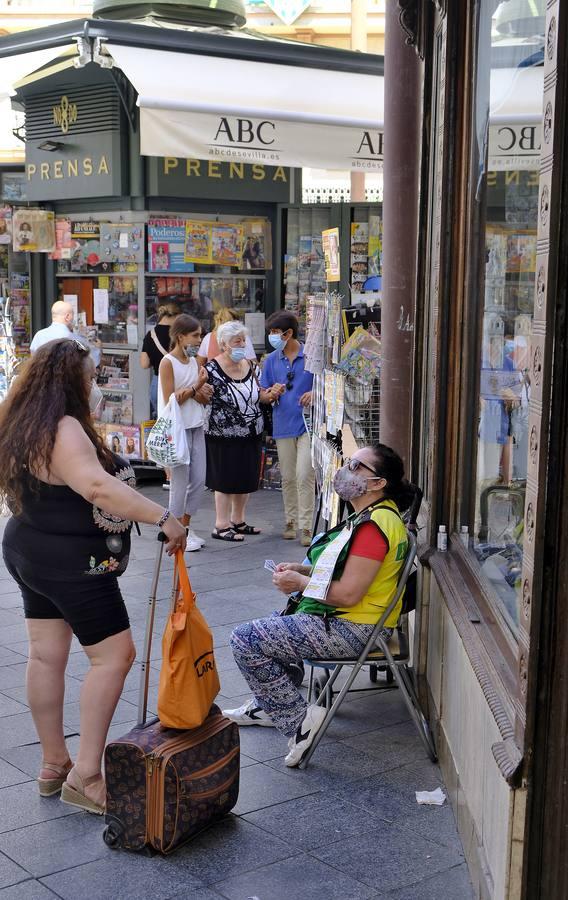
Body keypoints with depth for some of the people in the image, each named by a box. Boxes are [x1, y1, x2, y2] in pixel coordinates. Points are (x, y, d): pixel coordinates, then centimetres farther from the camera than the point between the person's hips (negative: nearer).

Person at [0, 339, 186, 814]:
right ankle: (85, 776, -1)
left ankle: (54, 764, 24)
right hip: (74, 564, -10)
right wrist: (163, 518, -37)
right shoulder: (65, 430, -24)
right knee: (114, 655, -3)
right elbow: (97, 487, -39)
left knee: (46, 655, 13)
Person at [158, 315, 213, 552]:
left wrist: (200, 391, -11)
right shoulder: (168, 363, -10)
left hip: (196, 427, 7)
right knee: (180, 481, -3)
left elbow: (206, 398, 10)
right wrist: (195, 388, -14)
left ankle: (185, 528, 19)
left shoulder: (194, 362, 12)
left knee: (199, 480, 7)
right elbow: (170, 401, -15)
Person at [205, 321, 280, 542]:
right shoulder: (212, 370, -11)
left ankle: (238, 521, 27)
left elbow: (260, 395, 12)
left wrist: (270, 395, -8)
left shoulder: (251, 367, 7)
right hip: (224, 435, -6)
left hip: (251, 433, 6)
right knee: (226, 479, 0)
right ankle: (222, 525, 9)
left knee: (246, 479, 13)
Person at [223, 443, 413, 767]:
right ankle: (268, 706, 35)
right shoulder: (374, 515, 11)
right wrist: (304, 570, 6)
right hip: (344, 619, 11)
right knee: (272, 623, 30)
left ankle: (298, 719, -9)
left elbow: (349, 593, -27)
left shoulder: (375, 524, -24)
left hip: (351, 630, -11)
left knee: (246, 640, -14)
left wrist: (300, 583, -13)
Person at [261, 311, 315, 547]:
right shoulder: (271, 360, 8)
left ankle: (306, 526, -5)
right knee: (288, 477, 11)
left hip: (308, 423, -4)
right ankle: (291, 521, 24)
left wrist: (315, 393, -18)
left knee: (305, 475, -10)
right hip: (283, 425, 4)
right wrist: (273, 393, -11)